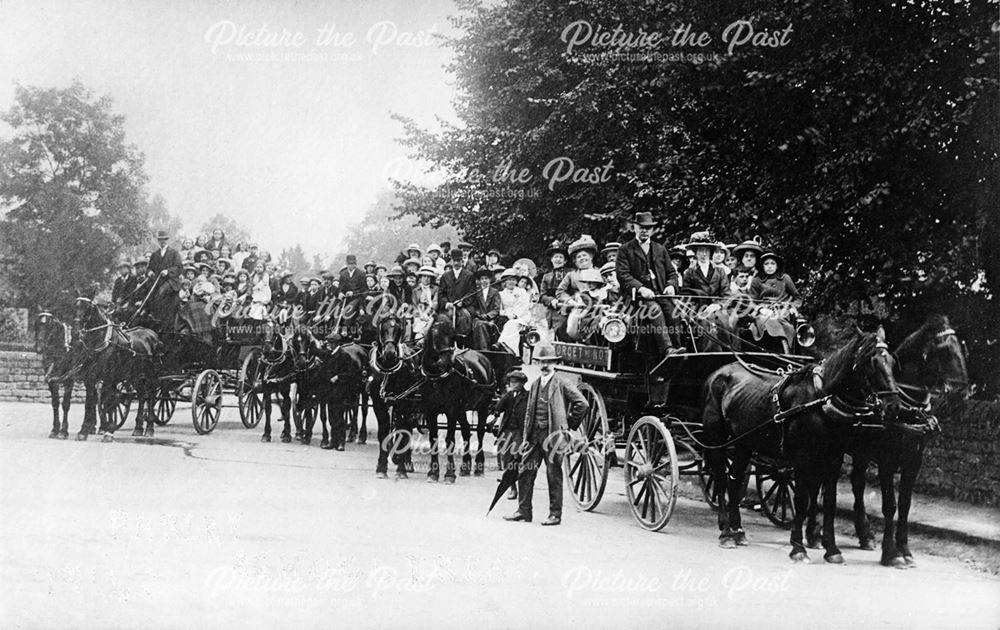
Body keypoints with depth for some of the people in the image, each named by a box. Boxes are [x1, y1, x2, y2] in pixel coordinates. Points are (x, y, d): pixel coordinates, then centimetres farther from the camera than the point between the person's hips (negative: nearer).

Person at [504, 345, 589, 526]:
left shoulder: (562, 384, -5)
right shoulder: (535, 384, 14)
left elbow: (582, 404, -8)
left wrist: (569, 423, -2)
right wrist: (525, 437, 11)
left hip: (553, 435, -6)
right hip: (535, 435, 6)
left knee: (554, 476, 0)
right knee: (525, 472, 4)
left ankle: (555, 514, 8)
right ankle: (523, 511, 12)